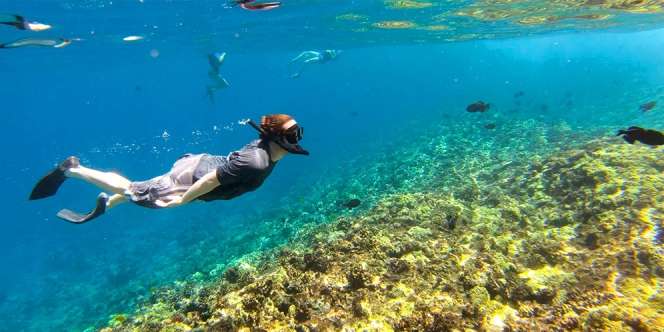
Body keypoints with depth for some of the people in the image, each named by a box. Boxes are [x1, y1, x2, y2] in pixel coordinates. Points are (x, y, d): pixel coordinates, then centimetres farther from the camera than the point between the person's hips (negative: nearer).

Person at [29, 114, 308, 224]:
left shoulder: (264, 146, -5)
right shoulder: (254, 163, -36)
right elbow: (211, 180, -32)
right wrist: (181, 201, -20)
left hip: (201, 163, 8)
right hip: (190, 179, -8)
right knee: (133, 190, 10)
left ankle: (105, 204, 53)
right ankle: (71, 170, 27)